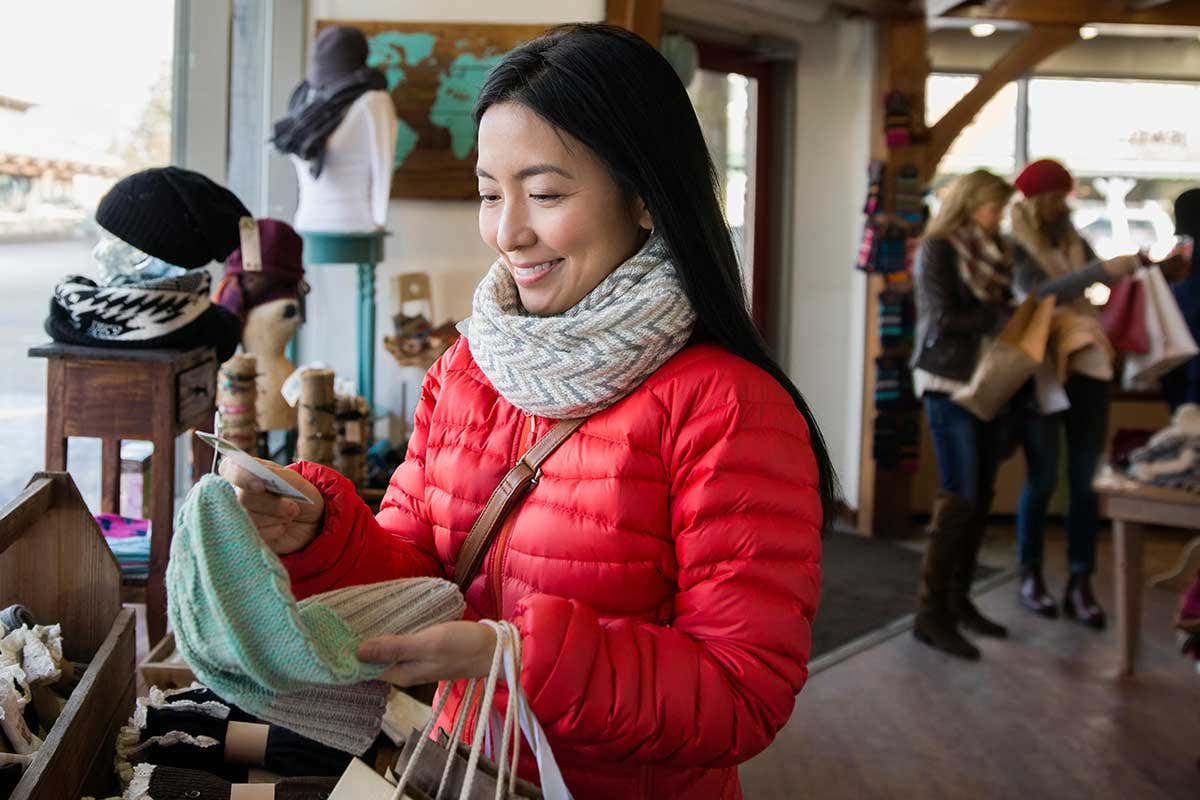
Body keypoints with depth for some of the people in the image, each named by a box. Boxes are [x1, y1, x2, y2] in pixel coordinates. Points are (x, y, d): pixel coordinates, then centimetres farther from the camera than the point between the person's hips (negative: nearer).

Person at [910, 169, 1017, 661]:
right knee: (959, 496, -10)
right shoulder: (938, 249, -5)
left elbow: (1001, 310, 14)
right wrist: (1001, 319, -16)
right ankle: (930, 611, -5)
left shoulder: (989, 253, 17)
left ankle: (958, 600, 17)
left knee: (980, 497, 8)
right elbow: (942, 319, -14)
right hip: (947, 382, -8)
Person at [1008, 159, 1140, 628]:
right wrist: (1102, 270, -27)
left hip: (1087, 367, 4)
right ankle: (1031, 576, 16)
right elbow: (1040, 293, -20)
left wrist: (1135, 270, -10)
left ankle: (1080, 583, 7)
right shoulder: (1016, 249, -4)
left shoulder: (1074, 242, 11)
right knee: (1042, 478, 2)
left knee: (1087, 479, 2)